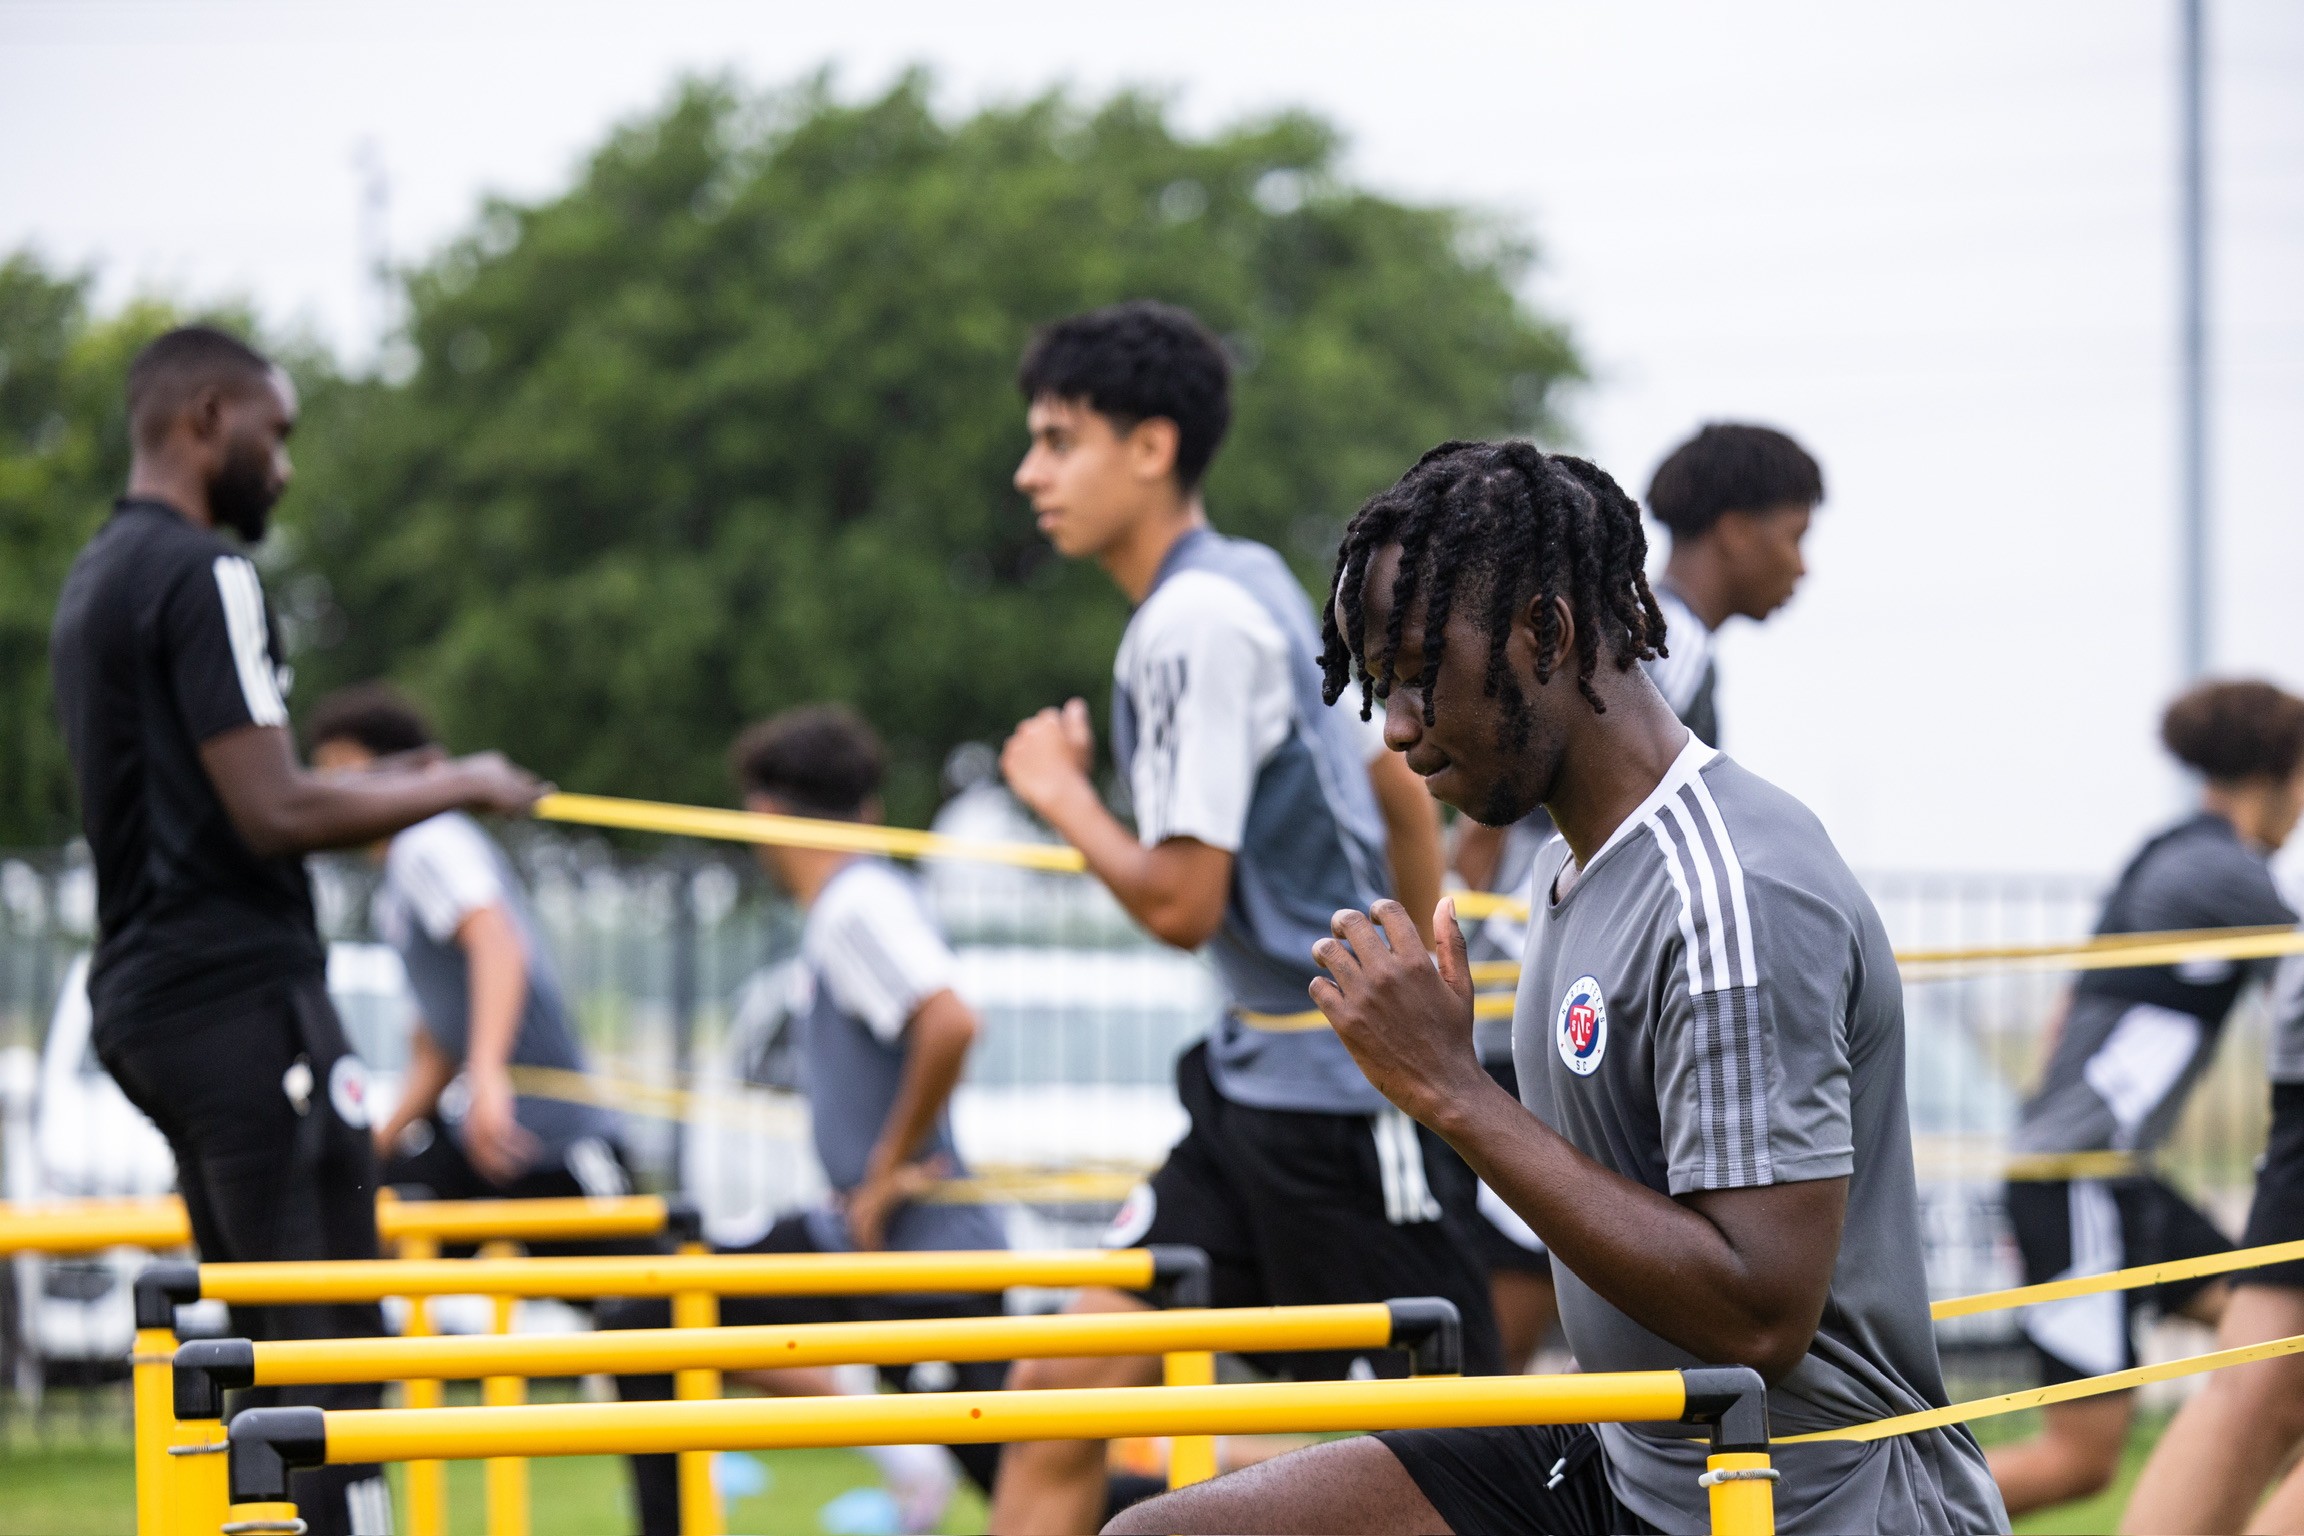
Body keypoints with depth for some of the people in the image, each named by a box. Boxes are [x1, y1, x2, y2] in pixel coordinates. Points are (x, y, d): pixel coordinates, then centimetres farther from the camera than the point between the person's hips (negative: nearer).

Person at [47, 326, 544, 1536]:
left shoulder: (95, 583, 18)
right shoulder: (205, 573, -12)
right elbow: (271, 813, -19)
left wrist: (380, 795, 20)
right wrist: (455, 790, -7)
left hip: (144, 999, 10)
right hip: (240, 991, -10)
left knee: (266, 1342, 12)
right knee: (331, 1342, -11)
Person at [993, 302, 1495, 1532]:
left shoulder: (1195, 623, -17)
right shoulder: (1251, 582, 13)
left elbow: (1180, 904, -21)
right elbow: (1401, 792, 22)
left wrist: (1062, 794, -5)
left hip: (1343, 1098, -10)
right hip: (1258, 1076, 10)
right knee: (1064, 1392, 2)